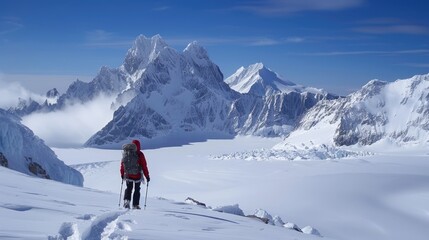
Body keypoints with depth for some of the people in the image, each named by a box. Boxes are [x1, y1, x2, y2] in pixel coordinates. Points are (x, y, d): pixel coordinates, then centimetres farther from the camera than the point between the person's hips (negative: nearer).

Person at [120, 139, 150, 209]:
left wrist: (122, 174, 16)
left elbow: (122, 164, 4)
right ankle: (135, 205, 13)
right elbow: (144, 166, -10)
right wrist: (147, 176, -2)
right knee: (137, 190, 13)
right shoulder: (140, 154, -13)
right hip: (137, 176, -2)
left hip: (128, 175, 3)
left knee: (128, 188, 20)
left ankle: (126, 200, -1)